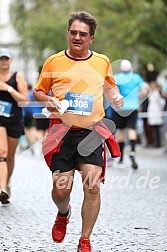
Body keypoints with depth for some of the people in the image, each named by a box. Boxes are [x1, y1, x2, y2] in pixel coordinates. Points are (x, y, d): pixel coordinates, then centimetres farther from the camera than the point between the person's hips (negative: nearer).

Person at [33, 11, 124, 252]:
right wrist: (48, 101, -9)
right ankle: (63, 214, 35)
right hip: (62, 132, -1)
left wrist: (115, 97, 3)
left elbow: (109, 87, 25)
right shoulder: (53, 62, 4)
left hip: (93, 131, 1)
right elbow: (38, 92, 13)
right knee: (61, 188, -3)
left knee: (92, 186, -11)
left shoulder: (103, 62, 9)